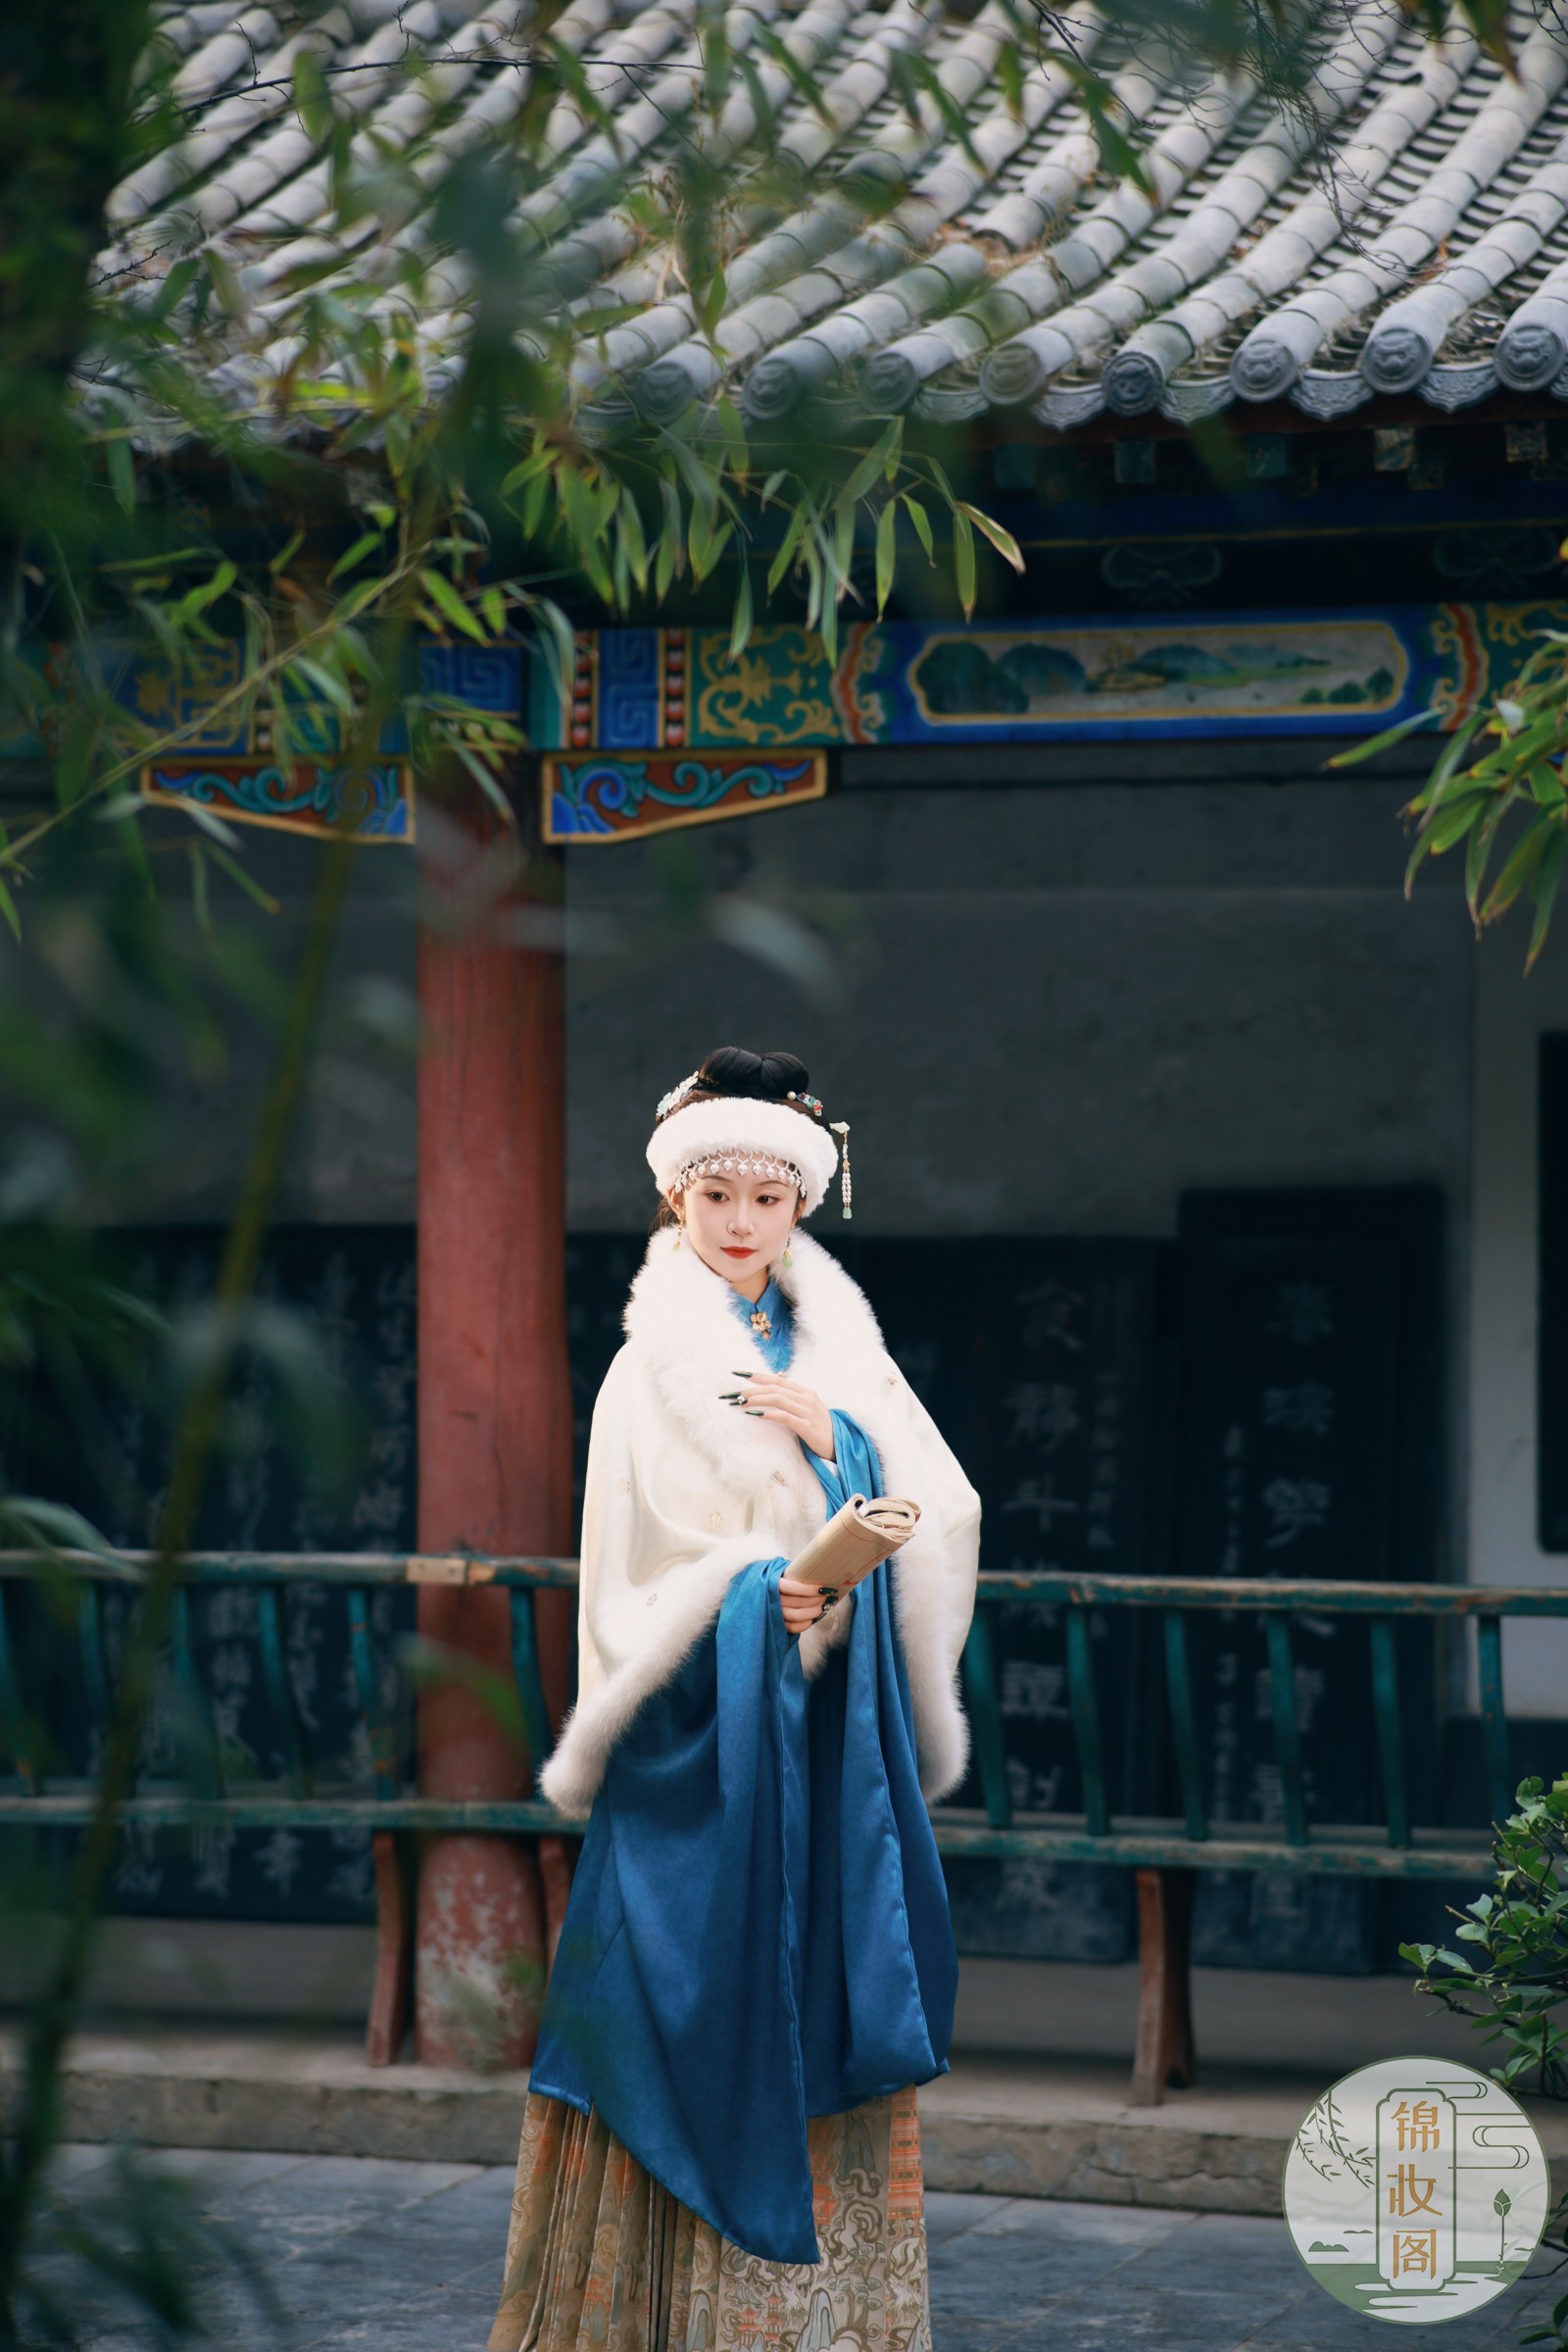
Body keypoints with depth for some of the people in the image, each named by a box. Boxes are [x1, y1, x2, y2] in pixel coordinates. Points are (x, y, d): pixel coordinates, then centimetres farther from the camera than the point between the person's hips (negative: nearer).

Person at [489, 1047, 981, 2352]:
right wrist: (751, 1592, -22)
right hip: (706, 1732, -4)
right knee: (704, 1998, -7)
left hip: (836, 1737, 4)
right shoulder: (653, 1369, 1)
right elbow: (634, 1569, -5)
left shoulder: (841, 1350, 13)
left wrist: (830, 1435, -12)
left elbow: (944, 1511, 3)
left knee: (828, 1994, 1)